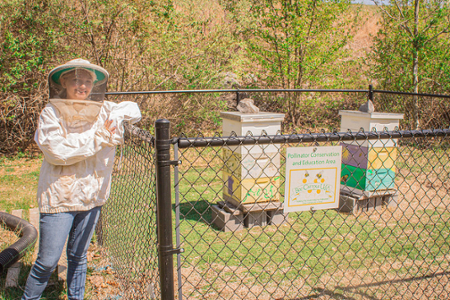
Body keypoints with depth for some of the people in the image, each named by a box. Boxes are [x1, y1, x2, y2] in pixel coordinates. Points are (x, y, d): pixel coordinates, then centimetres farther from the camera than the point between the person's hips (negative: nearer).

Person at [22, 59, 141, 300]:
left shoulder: (102, 110, 5)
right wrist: (98, 137, -16)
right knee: (48, 260, 1)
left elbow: (132, 109, 19)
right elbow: (57, 151, -18)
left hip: (91, 196, 4)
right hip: (59, 197, -4)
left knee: (78, 256, 17)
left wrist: (118, 116, -4)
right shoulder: (51, 113, -7)